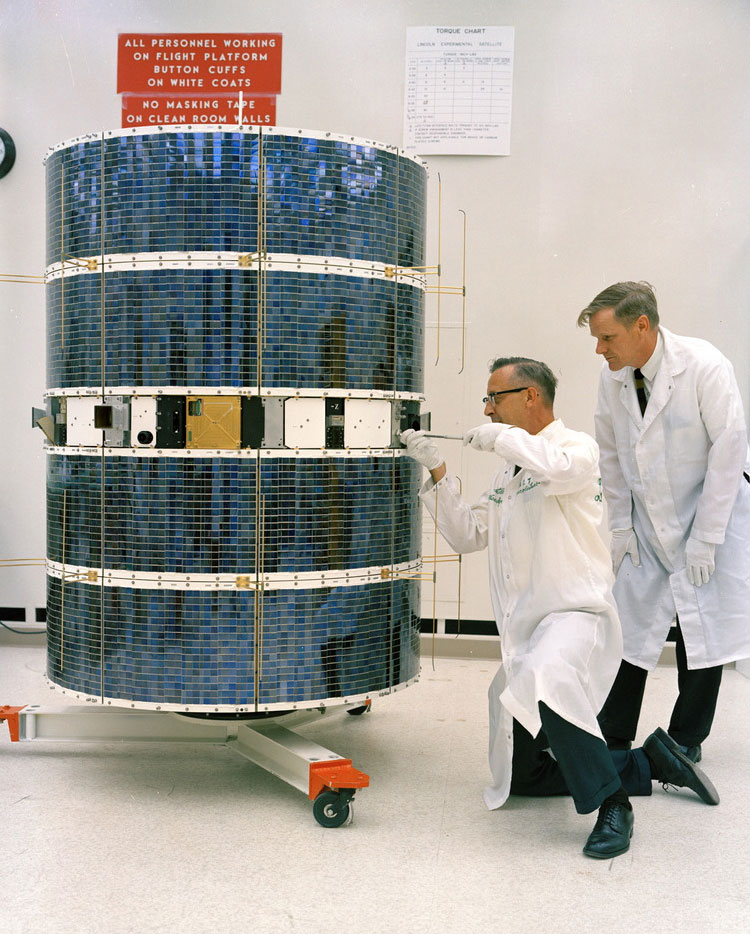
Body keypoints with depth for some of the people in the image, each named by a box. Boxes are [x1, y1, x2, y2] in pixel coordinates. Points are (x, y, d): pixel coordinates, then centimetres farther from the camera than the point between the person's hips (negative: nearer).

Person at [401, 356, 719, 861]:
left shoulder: (577, 446, -6)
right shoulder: (508, 468, 19)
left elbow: (560, 468, -31)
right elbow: (467, 535, 19)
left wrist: (502, 437, -16)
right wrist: (437, 471, 10)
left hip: (575, 615, -9)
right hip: (523, 631, 9)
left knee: (544, 678, -43)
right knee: (520, 777, 9)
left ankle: (612, 805, -25)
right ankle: (649, 764, 20)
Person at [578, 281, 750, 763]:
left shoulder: (705, 366, -20)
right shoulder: (613, 377, -5)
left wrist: (704, 537, -16)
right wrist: (621, 526, 4)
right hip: (647, 525, 4)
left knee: (702, 633, 2)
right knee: (630, 630, 2)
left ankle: (686, 742, 18)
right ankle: (613, 741, 13)